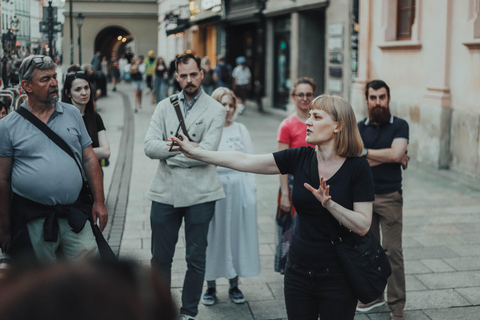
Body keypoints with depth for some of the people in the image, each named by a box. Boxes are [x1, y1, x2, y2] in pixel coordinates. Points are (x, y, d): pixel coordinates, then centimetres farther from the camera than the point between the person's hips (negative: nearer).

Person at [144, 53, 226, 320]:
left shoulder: (216, 110, -1)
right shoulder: (165, 106, 8)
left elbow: (206, 152, -14)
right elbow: (149, 146, -4)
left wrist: (170, 153, -8)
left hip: (199, 193, -2)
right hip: (165, 191, 3)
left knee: (196, 258, 8)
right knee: (160, 257, 10)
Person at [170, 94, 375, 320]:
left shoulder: (358, 168, -12)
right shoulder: (300, 158, -3)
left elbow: (363, 226, -13)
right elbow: (245, 161, -4)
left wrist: (329, 203, -26)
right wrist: (195, 152, -6)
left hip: (337, 278, -3)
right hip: (299, 273, 3)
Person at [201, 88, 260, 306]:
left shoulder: (240, 130, 9)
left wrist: (250, 193, 3)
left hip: (237, 188, 2)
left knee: (236, 233, 8)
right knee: (213, 236, 4)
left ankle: (234, 284, 21)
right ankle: (210, 286, 17)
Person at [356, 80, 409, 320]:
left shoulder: (399, 126, -1)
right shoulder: (359, 128, 5)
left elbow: (396, 153, -17)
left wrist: (366, 151, -8)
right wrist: (389, 157, -9)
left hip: (390, 197, -3)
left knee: (393, 251, -3)